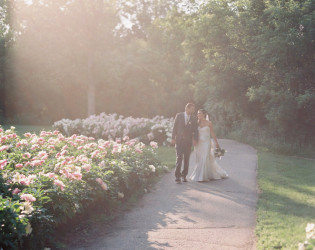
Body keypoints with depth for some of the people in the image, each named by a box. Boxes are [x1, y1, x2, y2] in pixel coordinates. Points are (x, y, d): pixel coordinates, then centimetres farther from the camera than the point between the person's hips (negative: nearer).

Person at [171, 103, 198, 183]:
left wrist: (195, 139, -12)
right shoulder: (179, 115, 2)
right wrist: (173, 138, -4)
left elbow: (195, 130, 2)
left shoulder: (194, 118, 6)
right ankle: (177, 176, -8)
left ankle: (184, 175, 18)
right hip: (179, 140, -2)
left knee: (186, 159, 7)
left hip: (188, 141, 2)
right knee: (179, 158, -9)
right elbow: (175, 127, 2)